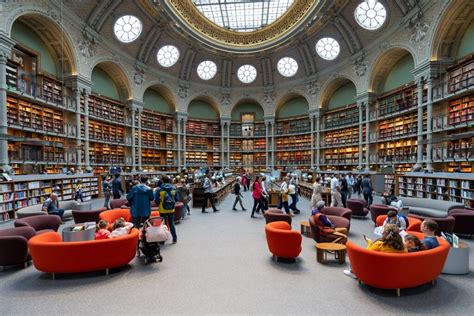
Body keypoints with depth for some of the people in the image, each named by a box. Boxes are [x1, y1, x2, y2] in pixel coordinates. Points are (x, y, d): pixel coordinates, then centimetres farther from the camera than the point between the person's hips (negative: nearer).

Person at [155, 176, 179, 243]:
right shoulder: (174, 188, -2)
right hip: (171, 209, 3)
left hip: (163, 210, -2)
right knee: (171, 223, 13)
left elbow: (156, 200, -7)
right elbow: (176, 199, 4)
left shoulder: (159, 189, -10)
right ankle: (174, 238, 16)